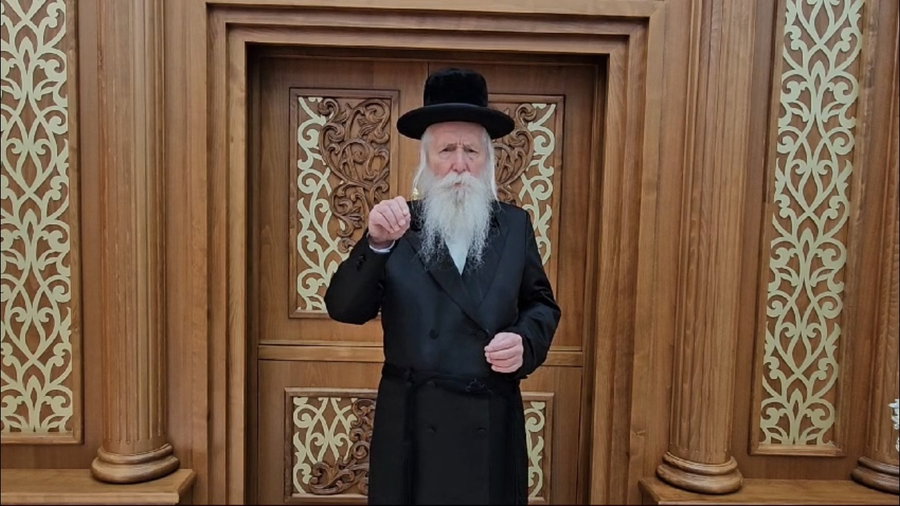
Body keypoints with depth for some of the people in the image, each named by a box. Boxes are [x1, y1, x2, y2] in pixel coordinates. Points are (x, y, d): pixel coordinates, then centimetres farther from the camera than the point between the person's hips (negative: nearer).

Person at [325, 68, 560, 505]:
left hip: (492, 424, 2)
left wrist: (525, 342, -11)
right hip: (413, 423, -1)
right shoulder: (396, 225, -3)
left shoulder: (515, 225, 3)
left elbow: (542, 305, 10)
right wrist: (376, 243, -26)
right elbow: (343, 309, -11)